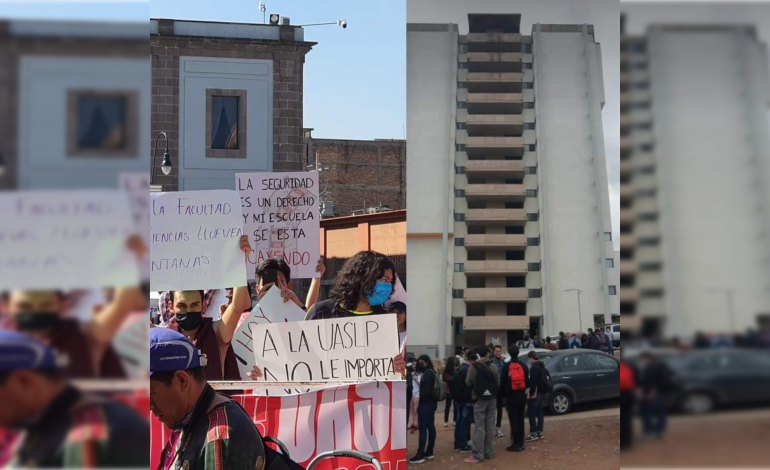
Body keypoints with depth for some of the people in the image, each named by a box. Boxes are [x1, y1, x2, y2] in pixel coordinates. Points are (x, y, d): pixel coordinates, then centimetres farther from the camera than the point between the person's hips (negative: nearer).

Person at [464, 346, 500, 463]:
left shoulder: (473, 367, -11)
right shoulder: (493, 367, -6)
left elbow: (468, 383, -5)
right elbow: (498, 383, 0)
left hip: (479, 399, -3)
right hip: (492, 399, 3)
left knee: (480, 427, -3)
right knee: (490, 426, 10)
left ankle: (478, 455, -5)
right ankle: (489, 452, 16)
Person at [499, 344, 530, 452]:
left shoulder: (507, 366, -8)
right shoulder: (523, 365, 4)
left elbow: (503, 382, -6)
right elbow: (527, 381, 8)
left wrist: (503, 395, 4)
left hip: (511, 396, -4)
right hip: (521, 396, 4)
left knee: (513, 420, -3)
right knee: (520, 419, 11)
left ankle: (516, 444, -5)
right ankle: (521, 443, 14)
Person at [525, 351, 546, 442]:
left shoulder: (534, 367, -16)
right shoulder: (542, 366, 15)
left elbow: (532, 381, -23)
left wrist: (532, 393, -23)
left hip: (536, 393, -10)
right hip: (542, 392, 10)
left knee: (531, 412, -8)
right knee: (539, 412, 14)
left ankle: (533, 433, -11)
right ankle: (539, 432, 17)